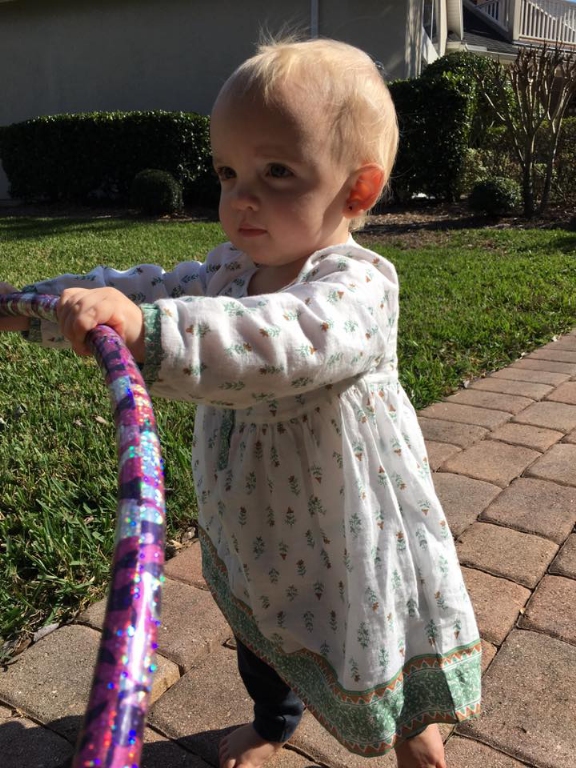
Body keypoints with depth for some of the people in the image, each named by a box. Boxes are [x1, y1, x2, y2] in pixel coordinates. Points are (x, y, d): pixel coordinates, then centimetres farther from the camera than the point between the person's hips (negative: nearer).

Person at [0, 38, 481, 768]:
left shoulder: (357, 285, -31)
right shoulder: (233, 267, -5)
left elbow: (284, 343, -51)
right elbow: (156, 287, 2)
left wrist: (147, 330, -63)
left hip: (348, 535, -7)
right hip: (254, 528, 7)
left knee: (379, 634, 19)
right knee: (255, 625, 29)